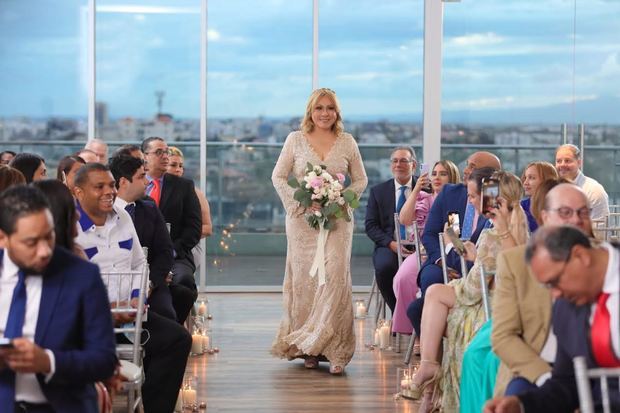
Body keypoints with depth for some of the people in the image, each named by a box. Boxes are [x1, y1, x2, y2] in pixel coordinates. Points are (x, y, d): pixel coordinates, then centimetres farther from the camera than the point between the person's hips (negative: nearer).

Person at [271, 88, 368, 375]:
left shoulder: (347, 142, 7)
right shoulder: (295, 140, 5)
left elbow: (360, 180, 14)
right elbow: (278, 176, 6)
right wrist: (299, 200, -7)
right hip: (302, 219, 0)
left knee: (335, 275, -14)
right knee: (304, 279, 0)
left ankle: (333, 349, -10)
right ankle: (308, 350, 8)